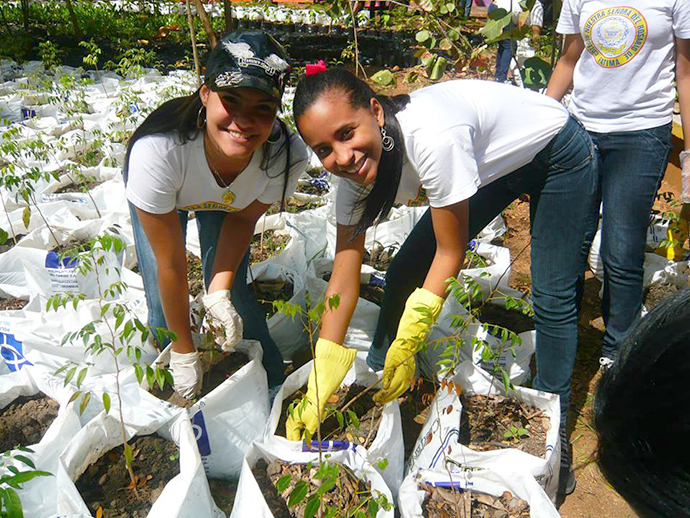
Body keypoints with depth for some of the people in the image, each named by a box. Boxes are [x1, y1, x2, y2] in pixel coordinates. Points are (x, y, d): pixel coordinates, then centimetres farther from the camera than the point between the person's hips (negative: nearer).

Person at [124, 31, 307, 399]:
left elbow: (243, 218, -15)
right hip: (162, 190, -1)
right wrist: (184, 353, -21)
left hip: (225, 199, 1)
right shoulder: (157, 151, -44)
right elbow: (170, 265, -32)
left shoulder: (286, 156, -37)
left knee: (232, 293, -6)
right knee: (163, 303, -8)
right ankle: (163, 395, 23)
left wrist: (220, 291, -25)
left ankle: (271, 389, 20)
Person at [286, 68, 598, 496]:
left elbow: (451, 254, -29)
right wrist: (319, 392, -20)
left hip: (558, 152, -5)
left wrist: (407, 344, -27)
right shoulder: (355, 163, -21)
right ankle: (379, 383, 14)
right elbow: (345, 275, -20)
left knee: (552, 297, -8)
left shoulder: (432, 137, -42)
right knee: (407, 270, -3)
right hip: (495, 162, 6)